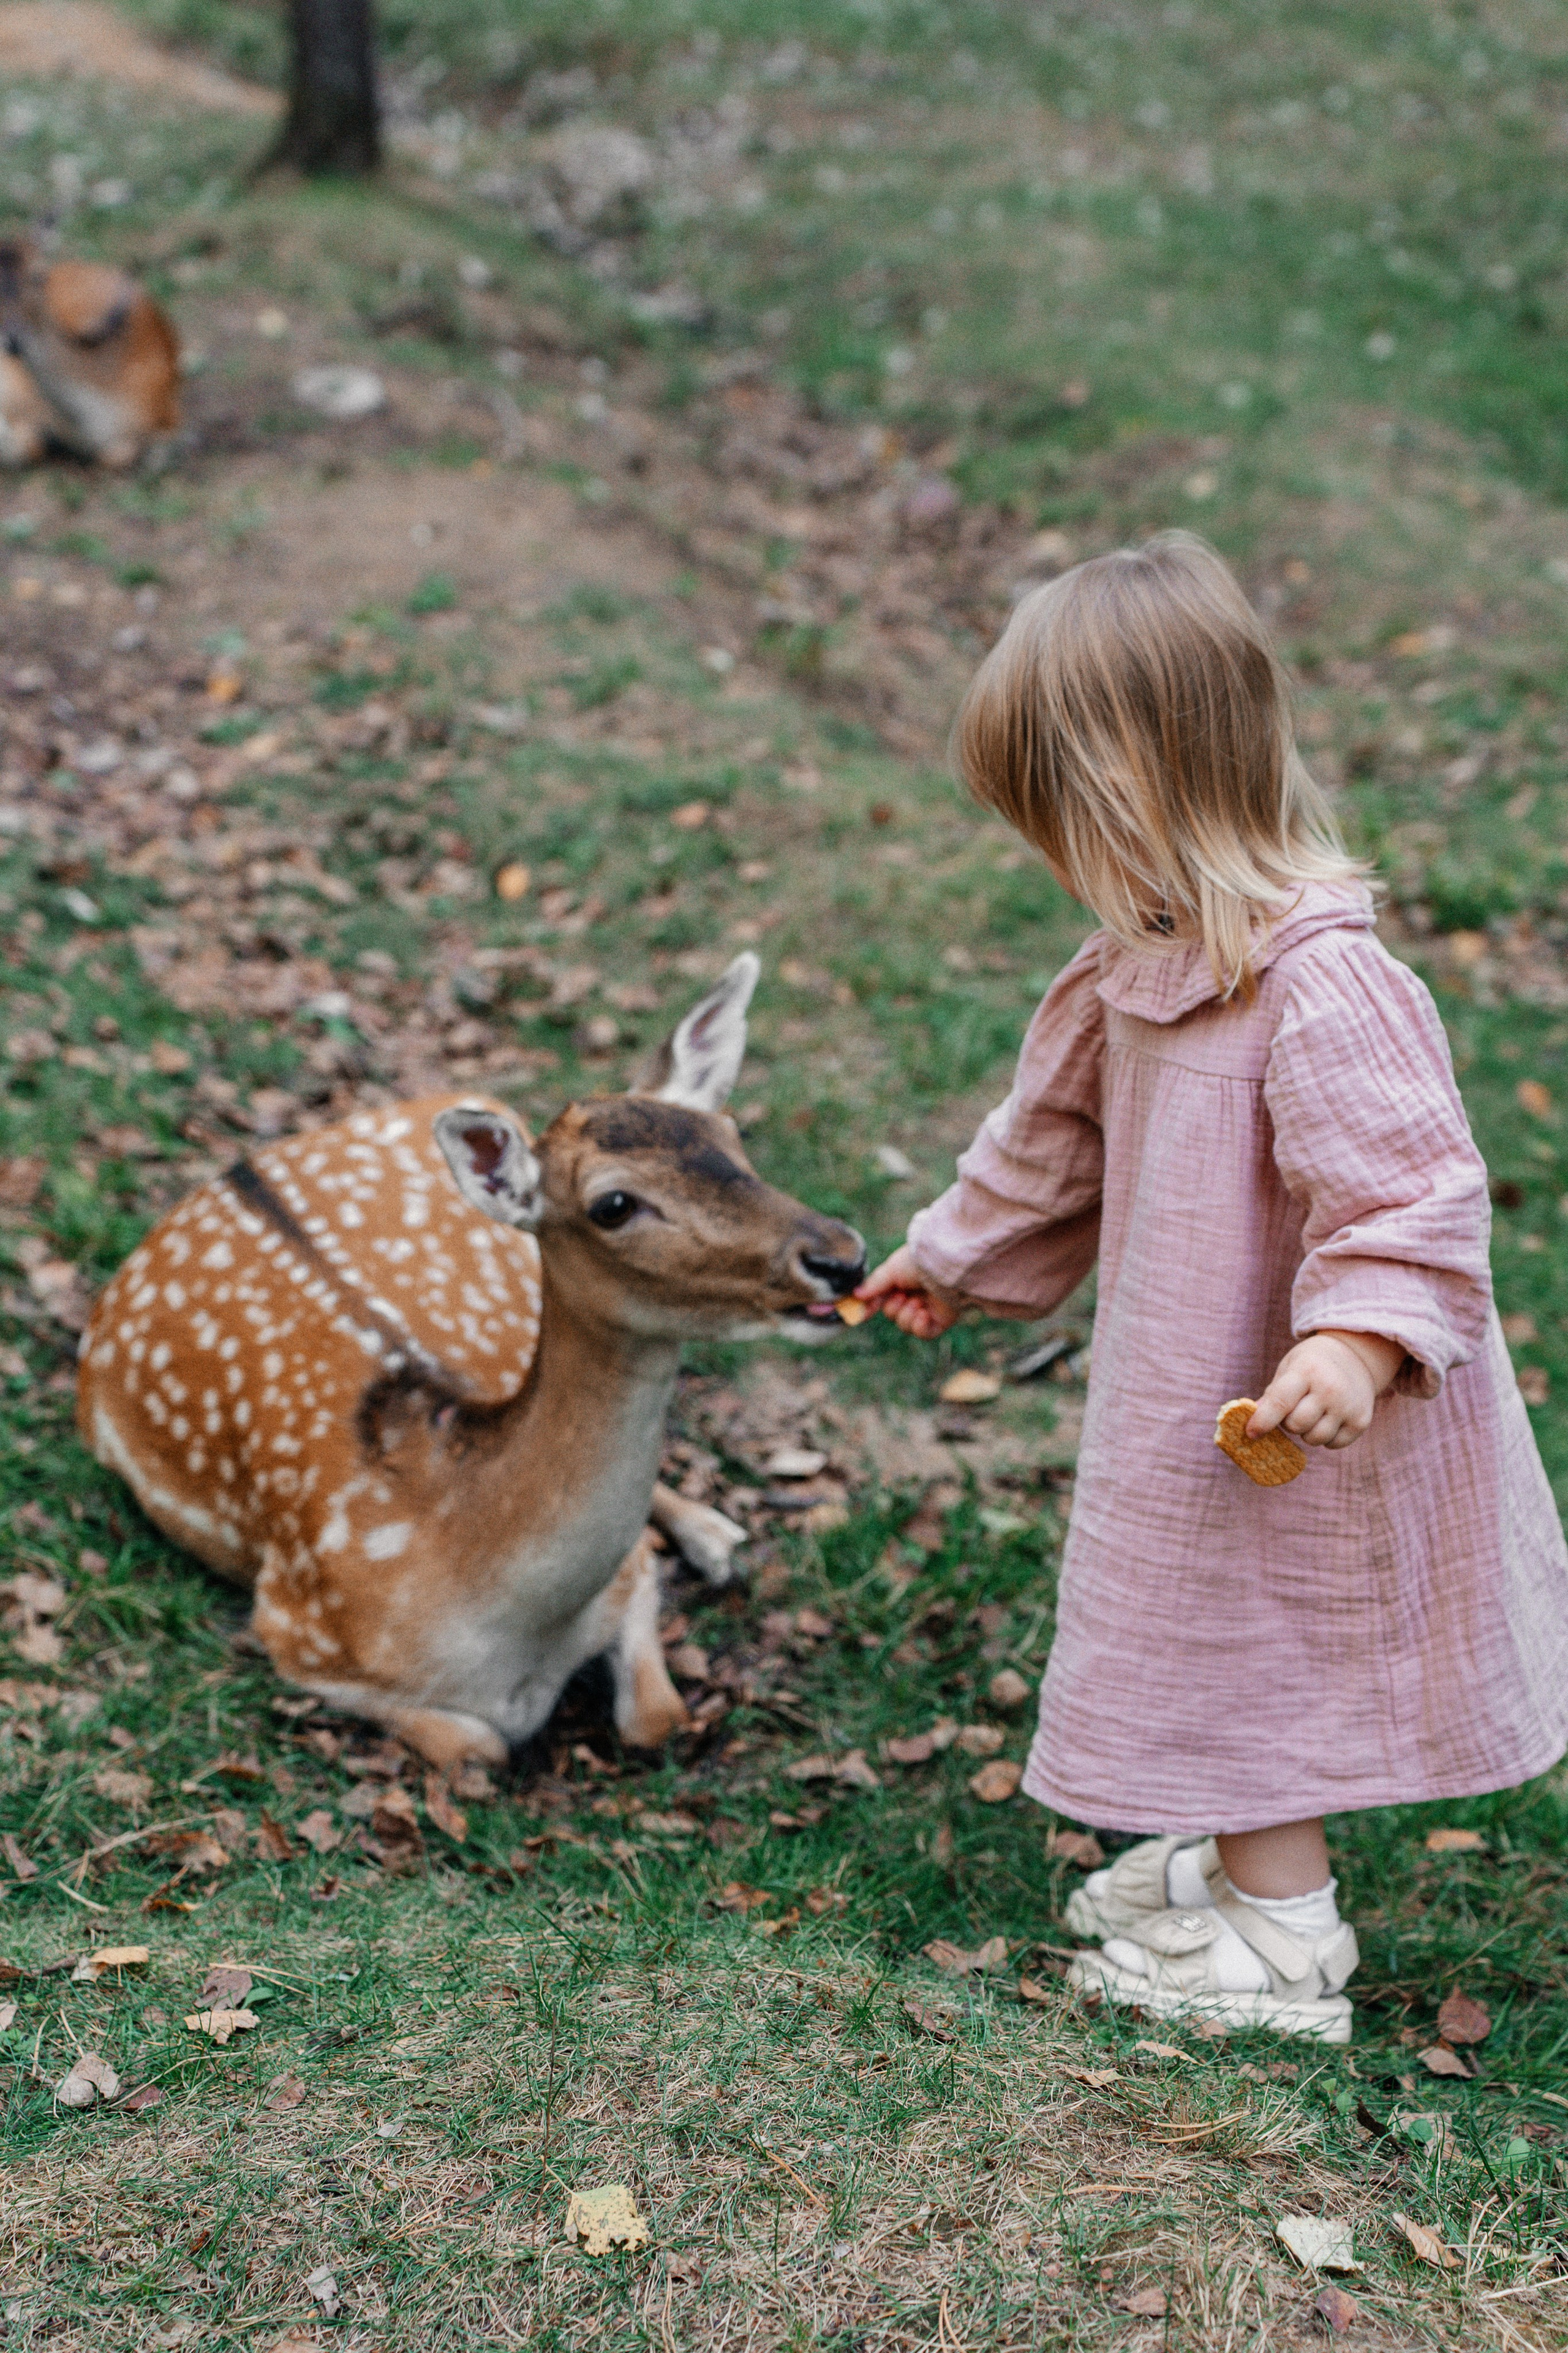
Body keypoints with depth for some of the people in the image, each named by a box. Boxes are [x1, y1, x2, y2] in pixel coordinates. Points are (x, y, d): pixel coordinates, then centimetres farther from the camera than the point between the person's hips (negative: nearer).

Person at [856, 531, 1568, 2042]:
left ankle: (1280, 1946, 23)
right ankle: (1231, 1859, 42)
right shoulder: (1143, 965, 1)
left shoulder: (1324, 987, -29)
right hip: (1185, 1401, 9)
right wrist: (959, 1257, 28)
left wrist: (1358, 1339, -41)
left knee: (1265, 1654, 6)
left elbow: (1408, 1191, -29)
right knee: (1213, 1633, 23)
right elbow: (1059, 1134, 17)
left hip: (1289, 1423, -9)